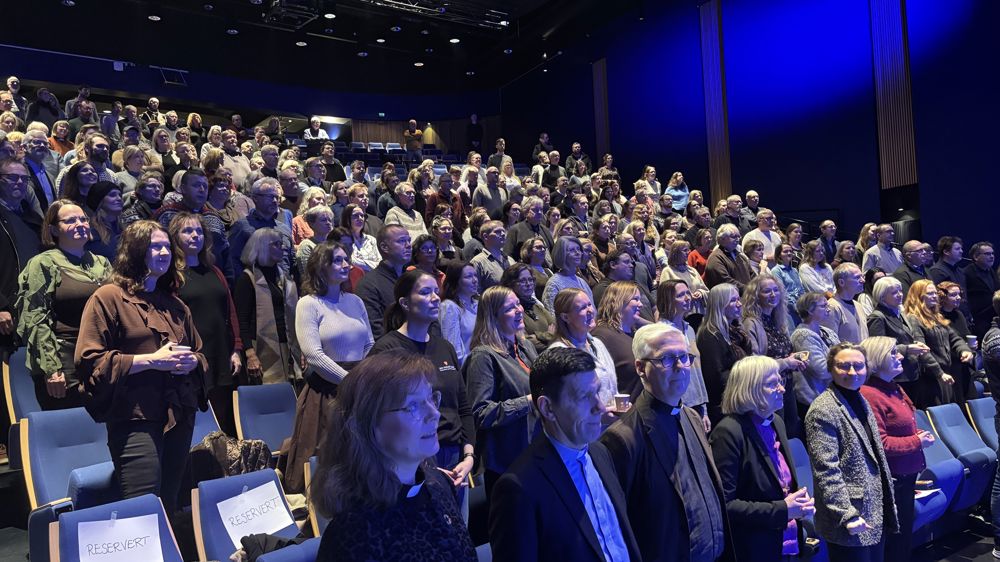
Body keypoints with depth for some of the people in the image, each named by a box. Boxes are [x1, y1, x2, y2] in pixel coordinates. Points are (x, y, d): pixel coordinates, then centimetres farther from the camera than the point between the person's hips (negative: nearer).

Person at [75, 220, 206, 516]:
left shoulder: (175, 305, 18)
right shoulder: (108, 297, -2)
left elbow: (199, 353, 26)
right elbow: (89, 361, -10)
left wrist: (191, 361, 1)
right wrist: (151, 360, -16)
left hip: (180, 416, 6)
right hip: (135, 419, -6)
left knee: (169, 508, 13)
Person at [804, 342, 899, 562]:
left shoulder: (861, 401, 10)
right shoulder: (823, 410, -17)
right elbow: (827, 472, -20)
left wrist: (889, 499, 18)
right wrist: (848, 516, -21)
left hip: (876, 515, 8)